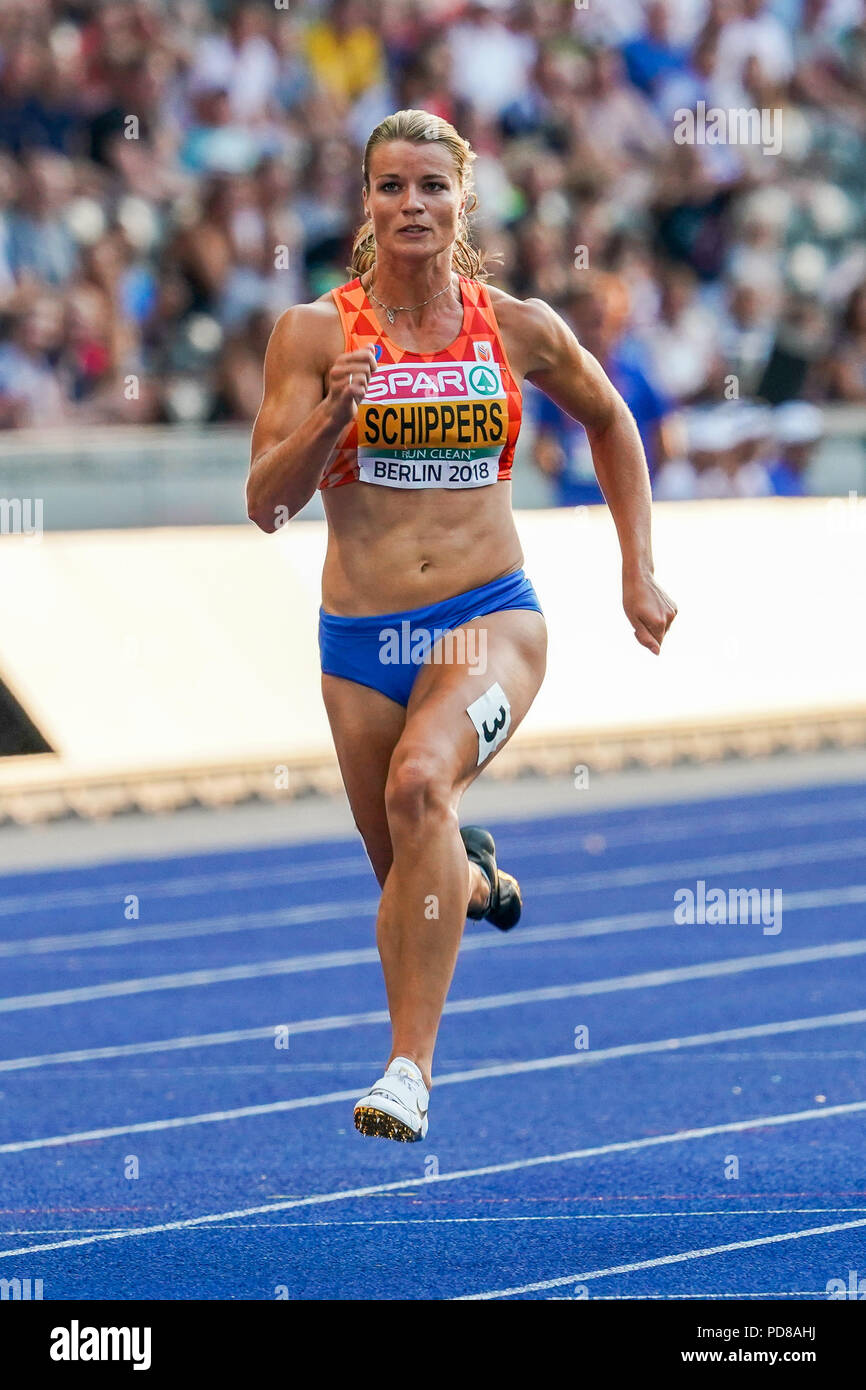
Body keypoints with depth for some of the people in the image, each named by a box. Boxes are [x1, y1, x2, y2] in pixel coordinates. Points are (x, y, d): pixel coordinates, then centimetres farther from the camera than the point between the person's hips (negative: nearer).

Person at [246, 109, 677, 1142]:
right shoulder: (315, 332, -1)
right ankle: (476, 879, 53)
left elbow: (608, 421, 21)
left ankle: (410, 1068, -33)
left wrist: (637, 574, 18)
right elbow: (266, 504, -4)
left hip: (492, 618, -2)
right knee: (405, 881, 11)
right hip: (360, 637, 2)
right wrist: (333, 417, -21)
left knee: (419, 784, -32)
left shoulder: (517, 328, 2)